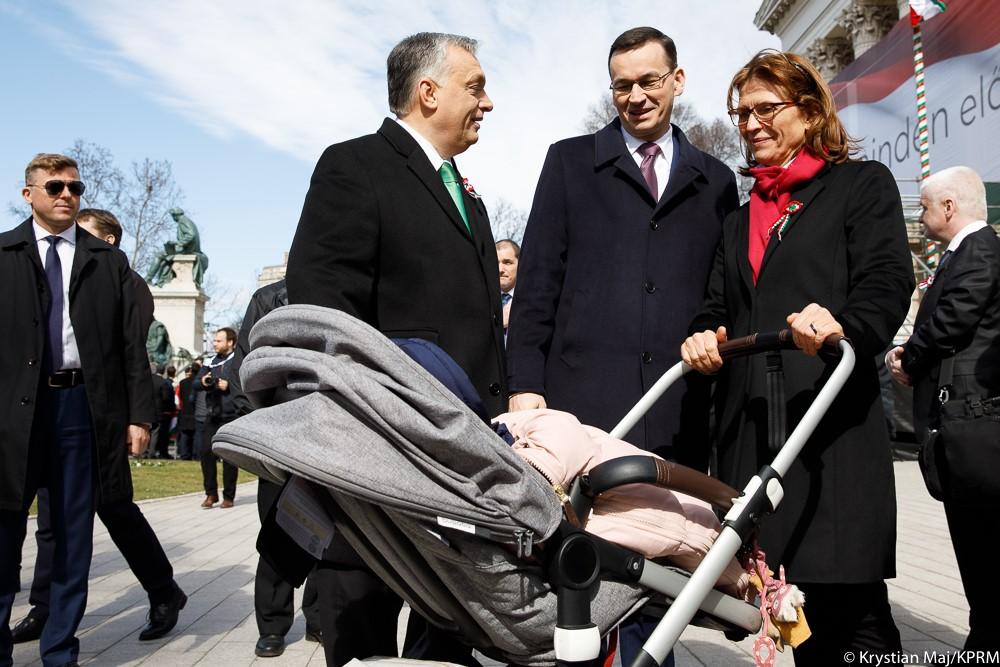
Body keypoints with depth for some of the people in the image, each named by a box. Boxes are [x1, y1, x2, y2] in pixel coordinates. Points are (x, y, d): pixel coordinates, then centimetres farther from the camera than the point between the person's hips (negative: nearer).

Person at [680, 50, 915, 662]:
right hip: (750, 428, 5)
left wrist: (842, 325, -29)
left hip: (834, 428, -5)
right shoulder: (741, 217, 24)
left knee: (849, 613, -4)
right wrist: (706, 338, -2)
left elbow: (888, 287, -7)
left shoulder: (863, 185, 7)